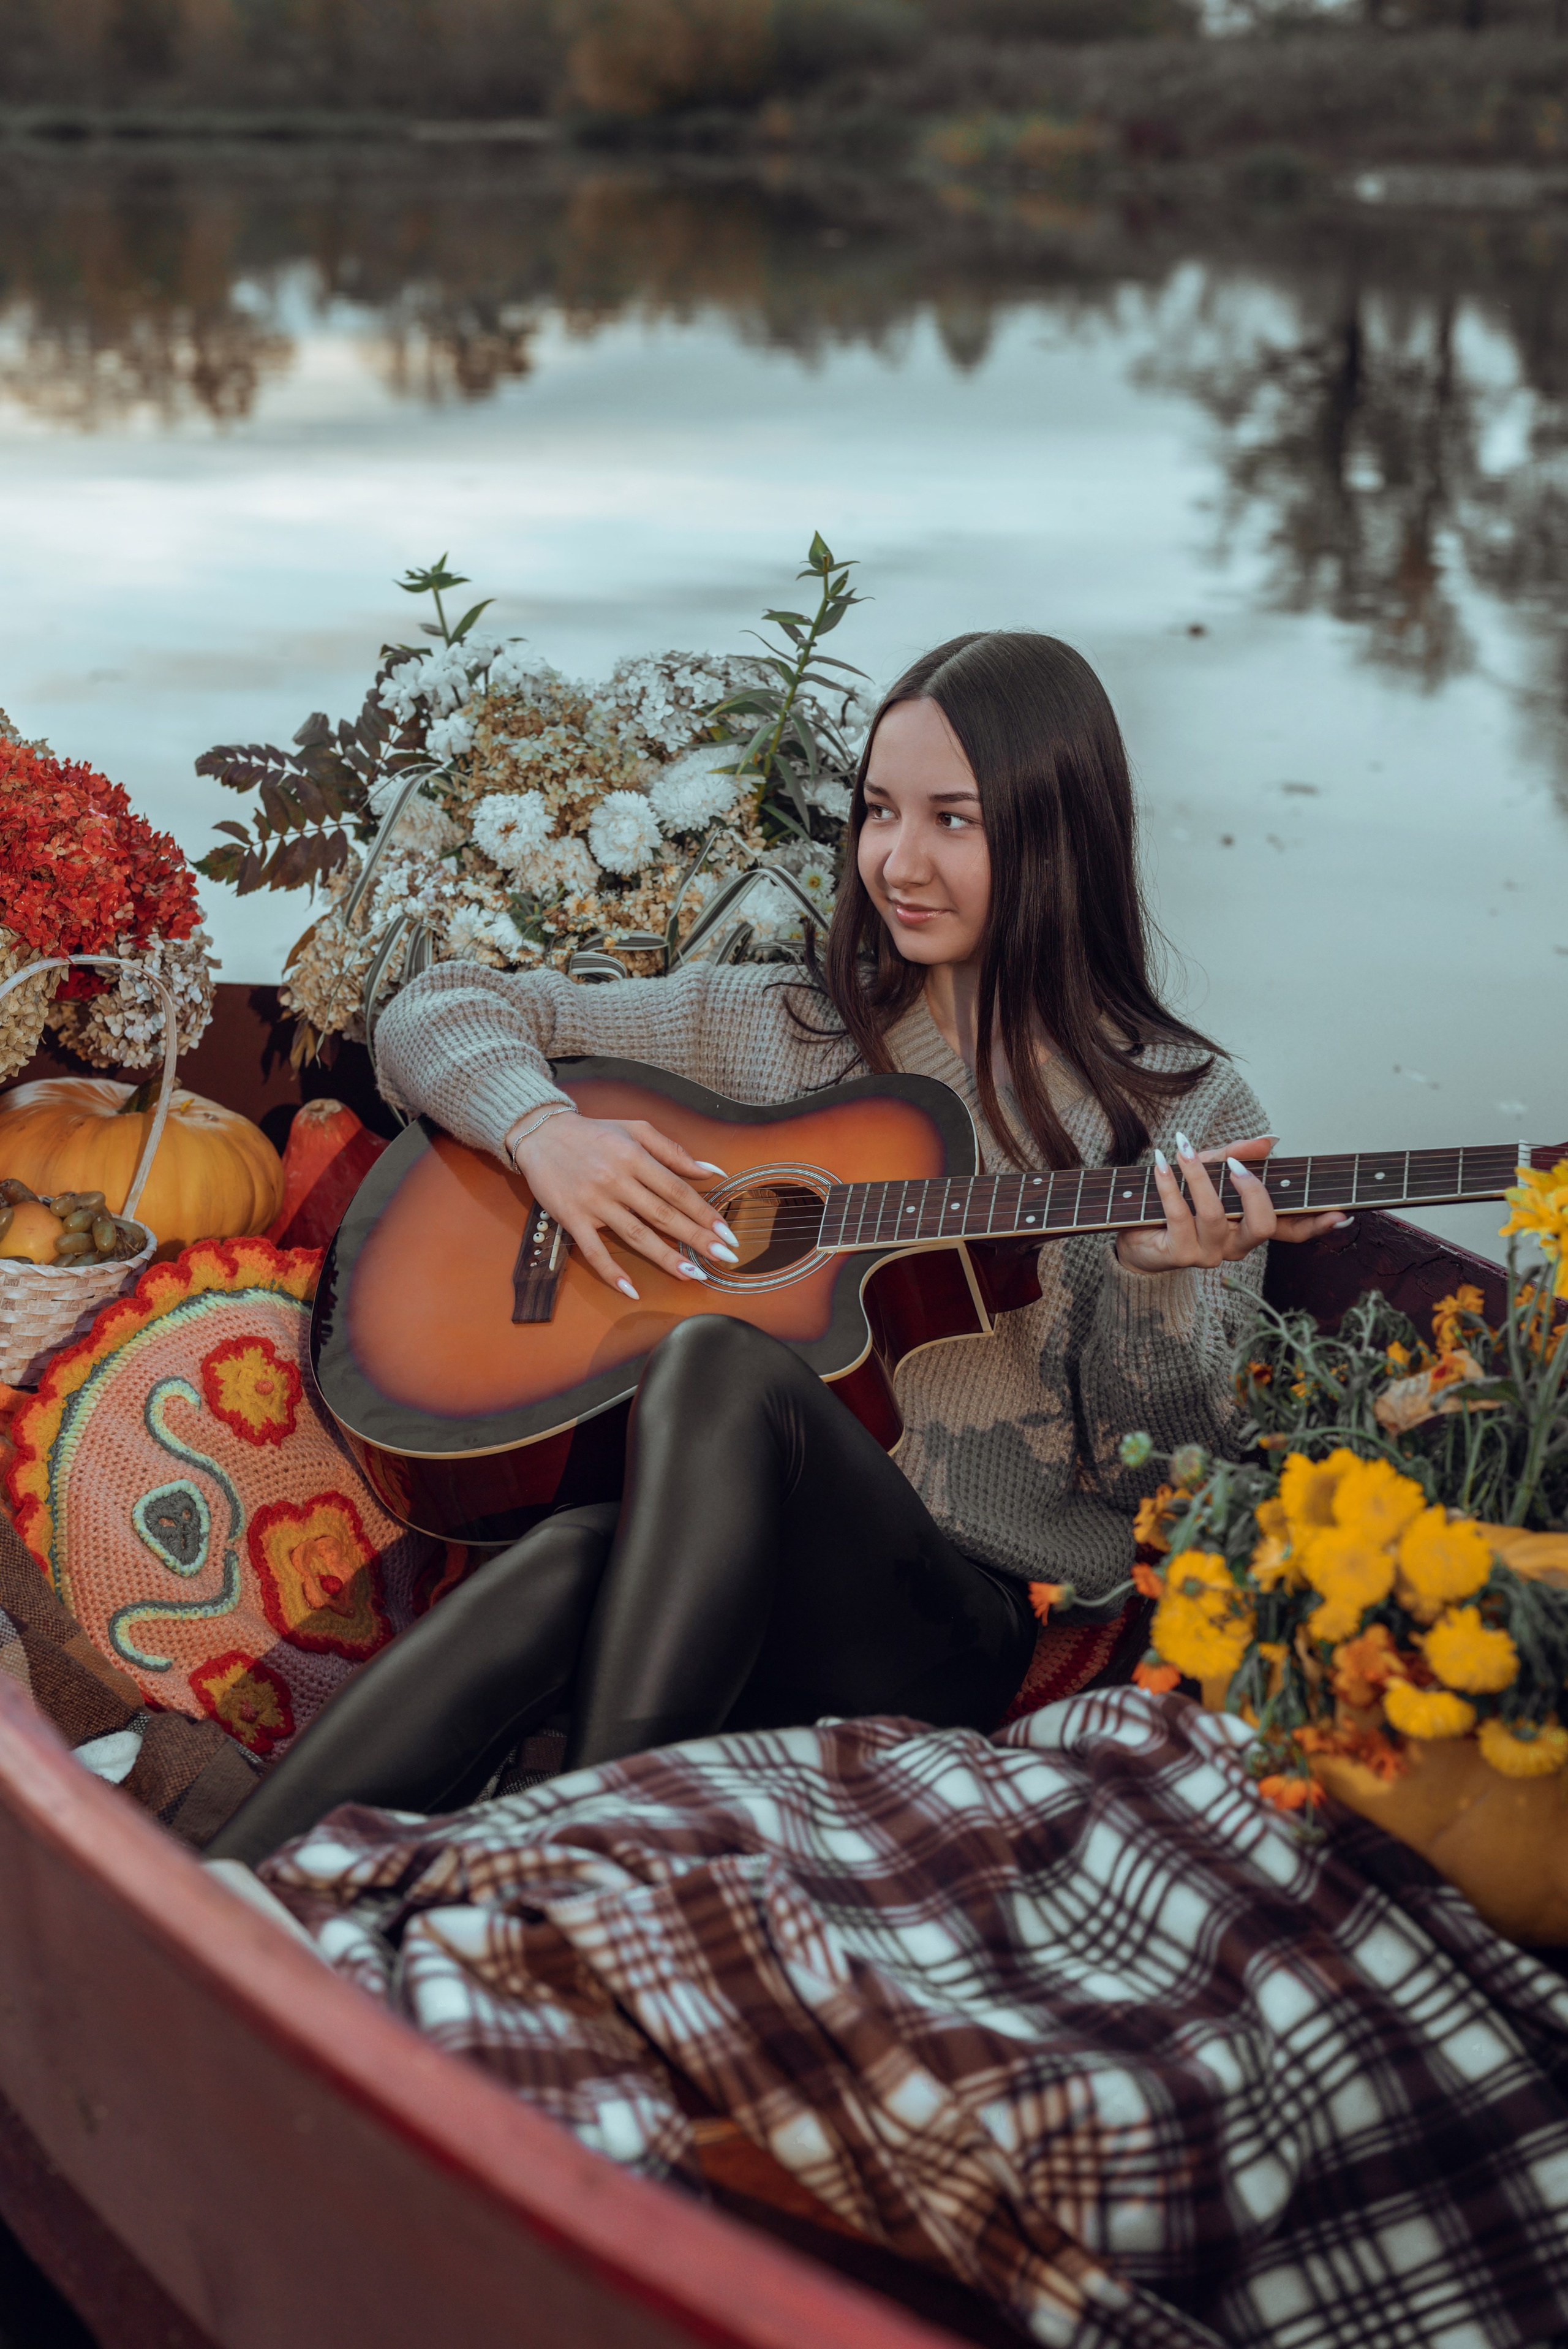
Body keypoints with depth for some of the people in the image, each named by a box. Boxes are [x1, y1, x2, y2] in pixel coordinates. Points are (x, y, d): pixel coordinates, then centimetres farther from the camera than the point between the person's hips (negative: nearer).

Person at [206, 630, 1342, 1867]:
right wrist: (547, 1129, -6)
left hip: (972, 1617, -2)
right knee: (572, 1570, -35)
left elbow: (1171, 1467, 2)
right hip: (695, 1556, 2)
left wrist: (1156, 1281, -19)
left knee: (725, 1362, -33)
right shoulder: (778, 1028, 13)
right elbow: (439, 1011, 15)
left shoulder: (1190, 1114, 6)